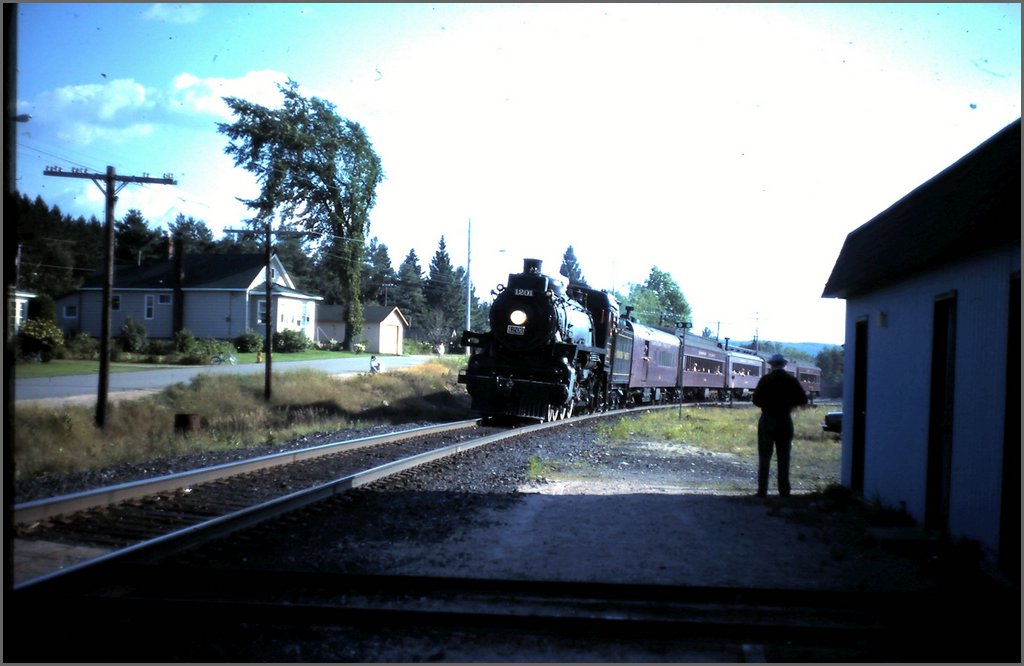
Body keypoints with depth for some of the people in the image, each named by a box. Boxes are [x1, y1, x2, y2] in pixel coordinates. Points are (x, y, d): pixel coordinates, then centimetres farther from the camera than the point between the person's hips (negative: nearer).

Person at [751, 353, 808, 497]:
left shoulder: (765, 380, -7)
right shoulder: (792, 381, 0)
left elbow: (756, 400, -9)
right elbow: (803, 400, 1)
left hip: (767, 421, -2)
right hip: (785, 422, 2)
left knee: (764, 458, 3)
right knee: (784, 458, 10)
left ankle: (762, 491, 0)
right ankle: (784, 491, 10)